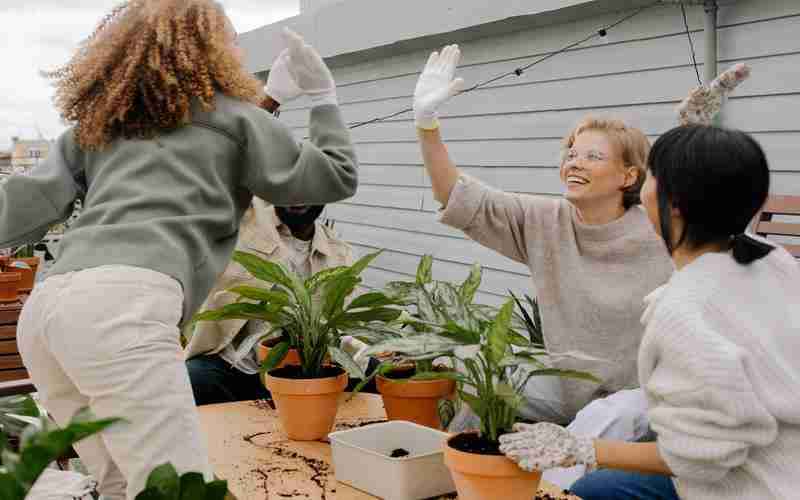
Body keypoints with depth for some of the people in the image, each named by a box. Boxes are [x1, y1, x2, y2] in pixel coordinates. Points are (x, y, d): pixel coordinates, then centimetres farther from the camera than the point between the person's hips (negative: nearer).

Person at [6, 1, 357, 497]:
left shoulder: (95, 123, 27)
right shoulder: (231, 116, 15)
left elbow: (23, 208, 17)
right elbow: (336, 177, 19)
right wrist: (324, 96, 30)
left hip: (44, 307, 7)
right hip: (125, 305, -7)